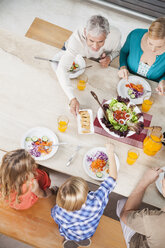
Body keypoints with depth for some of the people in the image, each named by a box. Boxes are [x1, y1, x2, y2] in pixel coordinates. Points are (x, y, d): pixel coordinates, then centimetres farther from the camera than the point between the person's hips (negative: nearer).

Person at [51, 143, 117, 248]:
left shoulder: (59, 212, -42)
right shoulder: (96, 203, -45)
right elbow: (113, 177, -33)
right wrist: (111, 153, -23)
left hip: (69, 234, 0)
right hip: (88, 234, 0)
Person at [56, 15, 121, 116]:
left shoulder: (115, 35, -36)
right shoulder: (77, 38, -46)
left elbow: (117, 50, -9)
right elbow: (62, 69, -53)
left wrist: (110, 57, -33)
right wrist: (72, 98, -64)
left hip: (99, 62, 2)